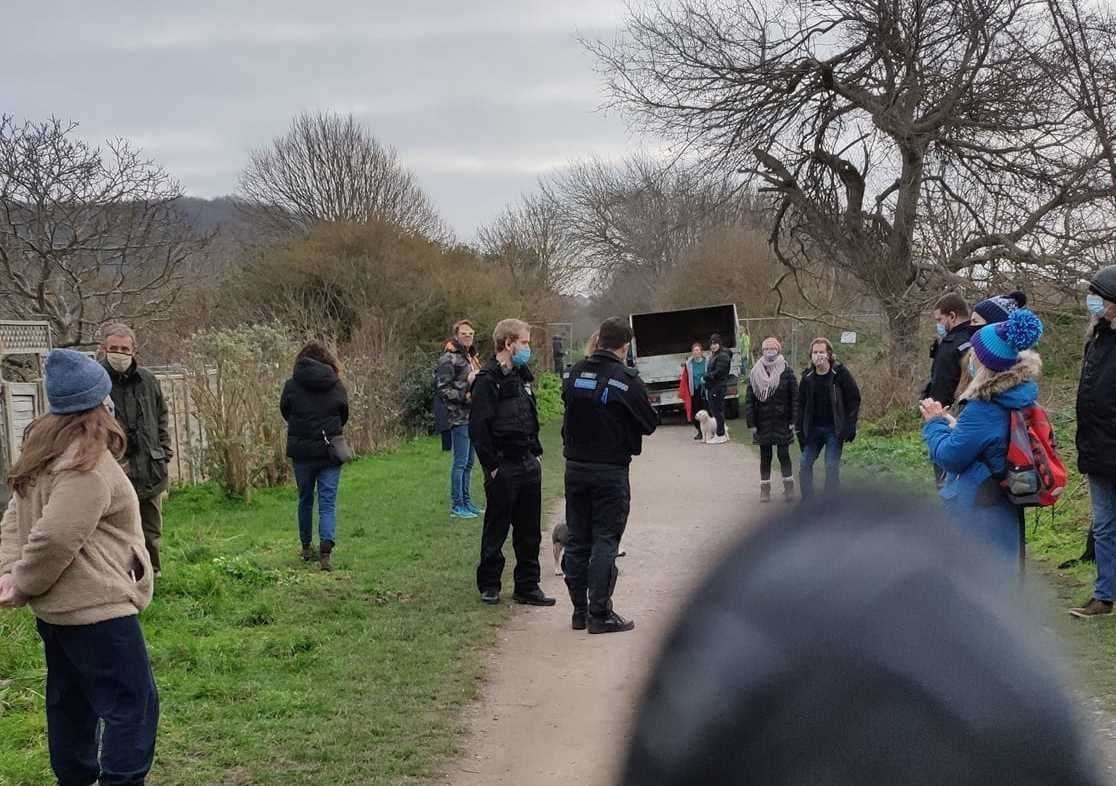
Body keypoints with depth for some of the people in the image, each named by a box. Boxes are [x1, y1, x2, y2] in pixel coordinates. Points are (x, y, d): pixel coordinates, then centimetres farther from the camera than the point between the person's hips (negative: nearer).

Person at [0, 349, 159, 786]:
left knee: (71, 702, 19)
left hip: (59, 607, 10)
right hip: (95, 608, -10)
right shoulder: (89, 465, -22)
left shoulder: (47, 452, 10)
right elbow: (55, 538, -26)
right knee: (133, 705, -4)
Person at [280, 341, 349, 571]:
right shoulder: (337, 386, -3)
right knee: (328, 502, 1)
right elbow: (344, 416, 7)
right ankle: (326, 550, -16)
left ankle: (307, 548, 28)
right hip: (330, 451, 0)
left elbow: (285, 413, 7)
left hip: (301, 451, 1)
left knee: (305, 500, 17)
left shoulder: (292, 385, -5)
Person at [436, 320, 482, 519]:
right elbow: (443, 390, -14)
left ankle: (466, 501, 21)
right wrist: (465, 396, -20)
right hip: (460, 418, -8)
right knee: (460, 462, -6)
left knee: (468, 463, 13)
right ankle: (456, 505, 0)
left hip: (473, 416, 8)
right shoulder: (449, 359, -10)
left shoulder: (471, 357, 17)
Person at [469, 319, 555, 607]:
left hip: (529, 464, 8)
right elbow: (478, 427, -17)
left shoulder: (522, 375, 13)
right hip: (503, 468, -8)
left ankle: (528, 586, 19)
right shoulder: (487, 380, -13)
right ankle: (489, 586, 16)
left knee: (530, 530, 11)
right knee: (496, 529, 4)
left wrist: (536, 452, 13)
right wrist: (492, 466, -17)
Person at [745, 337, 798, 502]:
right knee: (765, 457, 8)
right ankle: (765, 489, 16)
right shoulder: (755, 374, 1)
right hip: (763, 424, 2)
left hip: (782, 423, -2)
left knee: (784, 455, 1)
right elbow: (749, 400, 1)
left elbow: (795, 397, -4)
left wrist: (793, 421, -8)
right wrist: (751, 423, -5)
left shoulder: (787, 371, -4)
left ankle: (789, 487, 13)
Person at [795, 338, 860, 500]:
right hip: (814, 429, 4)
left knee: (832, 467, -7)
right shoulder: (808, 377, 4)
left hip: (834, 430, -4)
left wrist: (850, 425, -13)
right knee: (805, 465, 3)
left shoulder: (840, 373, -8)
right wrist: (798, 428, 3)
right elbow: (801, 404, 10)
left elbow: (853, 398, -6)